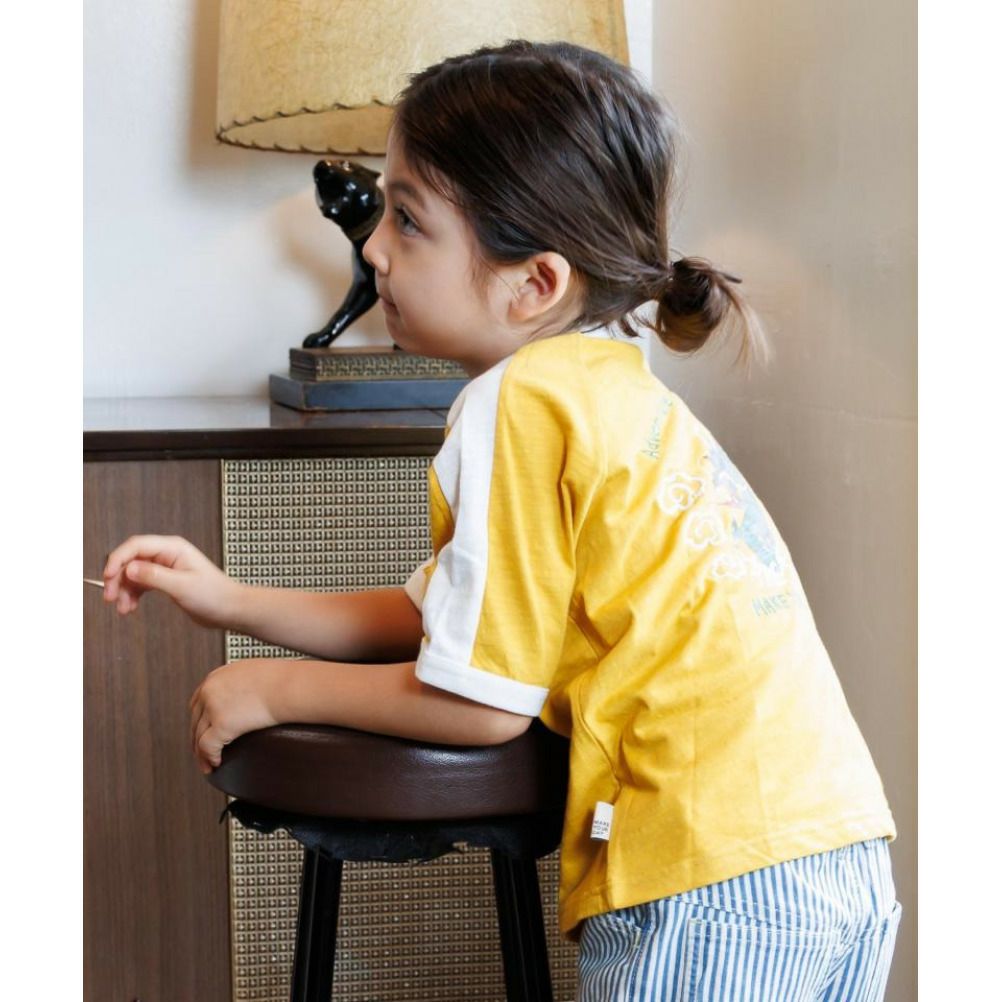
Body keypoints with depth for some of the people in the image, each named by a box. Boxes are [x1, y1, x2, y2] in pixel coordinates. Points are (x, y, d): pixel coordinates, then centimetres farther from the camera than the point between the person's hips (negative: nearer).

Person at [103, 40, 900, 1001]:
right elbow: (439, 615, 19)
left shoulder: (515, 404, -13)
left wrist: (271, 689, 2)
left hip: (712, 885, -9)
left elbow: (479, 702, -11)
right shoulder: (610, 383, 14)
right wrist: (232, 601, 19)